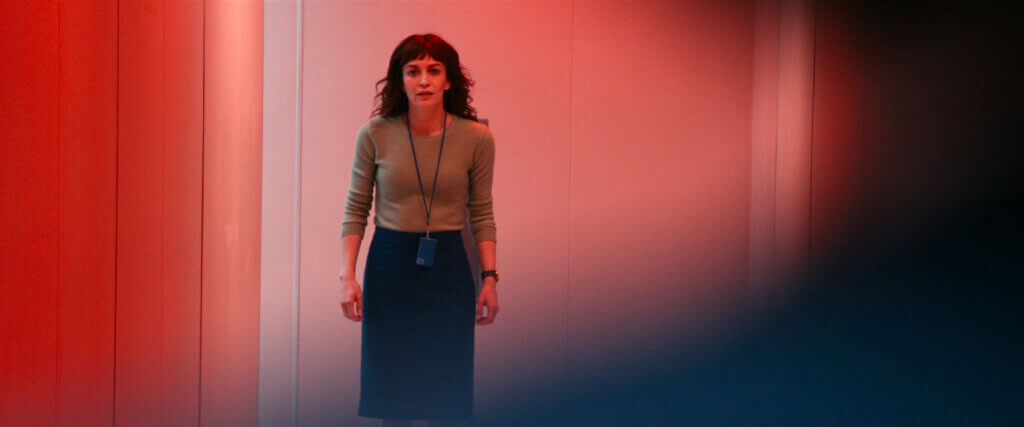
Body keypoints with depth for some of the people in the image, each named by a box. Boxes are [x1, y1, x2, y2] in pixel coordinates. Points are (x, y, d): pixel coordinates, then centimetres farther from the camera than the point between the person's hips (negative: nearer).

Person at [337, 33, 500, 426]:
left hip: (448, 265, 0)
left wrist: (490, 278, -1)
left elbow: (482, 214, 5)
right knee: (391, 386, 4)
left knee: (445, 387, 3)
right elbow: (355, 210, 2)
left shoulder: (476, 139, -4)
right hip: (389, 264, 0)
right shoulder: (375, 134, -5)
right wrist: (347, 275, -6)